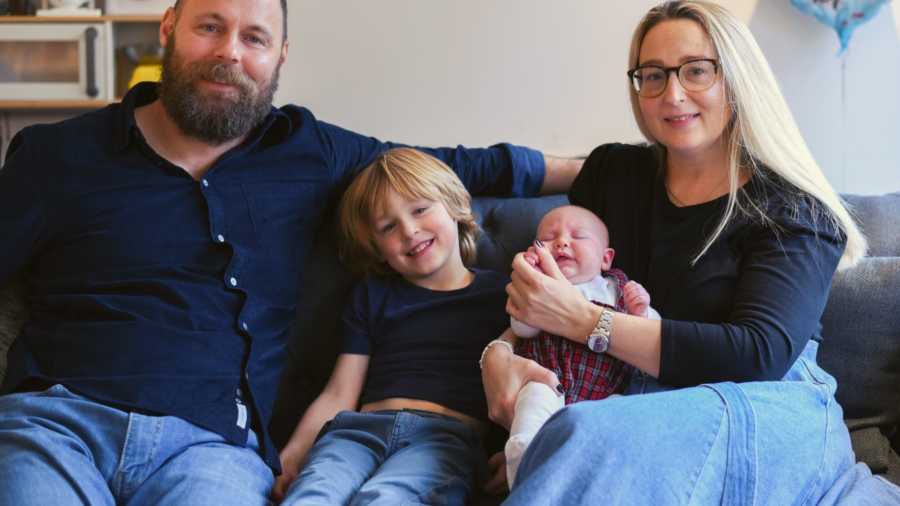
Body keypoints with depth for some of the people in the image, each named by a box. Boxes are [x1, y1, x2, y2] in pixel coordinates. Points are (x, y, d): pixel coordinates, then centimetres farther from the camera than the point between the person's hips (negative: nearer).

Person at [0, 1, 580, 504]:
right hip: (53, 418, 0)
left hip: (212, 441, 1)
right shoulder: (59, 154, 12)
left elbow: (463, 167, 23)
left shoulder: (310, 152, 16)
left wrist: (584, 169, 26)